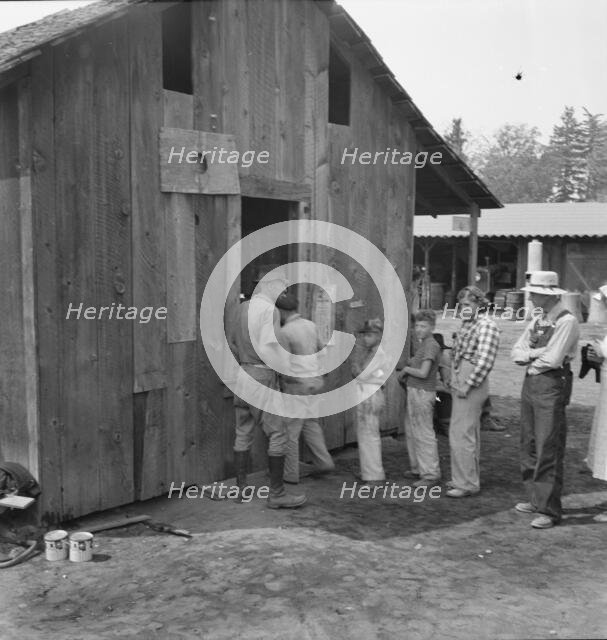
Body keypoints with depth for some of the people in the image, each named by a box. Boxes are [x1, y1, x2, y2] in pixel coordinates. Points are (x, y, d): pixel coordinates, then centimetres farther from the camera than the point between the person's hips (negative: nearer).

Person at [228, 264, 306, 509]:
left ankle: (241, 487, 19)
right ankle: (276, 493, 0)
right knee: (277, 433, -2)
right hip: (262, 375, -9)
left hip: (242, 374, 9)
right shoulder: (269, 310, -14)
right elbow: (267, 348, -21)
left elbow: (232, 343, 18)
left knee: (243, 433, 13)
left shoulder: (243, 307, 12)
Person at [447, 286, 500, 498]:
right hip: (460, 385, 10)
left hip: (472, 385, -10)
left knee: (461, 434, -8)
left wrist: (468, 385, -20)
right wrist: (454, 381, 12)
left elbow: (485, 361, -22)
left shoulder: (486, 326, -14)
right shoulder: (466, 325, 16)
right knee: (470, 434, 16)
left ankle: (467, 483, -2)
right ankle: (470, 478, 26)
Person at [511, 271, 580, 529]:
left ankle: (549, 510, -1)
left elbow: (553, 359, -19)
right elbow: (516, 352, 10)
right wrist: (536, 353, -8)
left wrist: (530, 358, -2)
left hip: (552, 386, -8)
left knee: (548, 450, -7)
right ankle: (536, 499, 24)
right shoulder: (537, 321, 14)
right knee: (529, 446, 13)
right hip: (530, 383, 9)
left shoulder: (567, 321, -11)